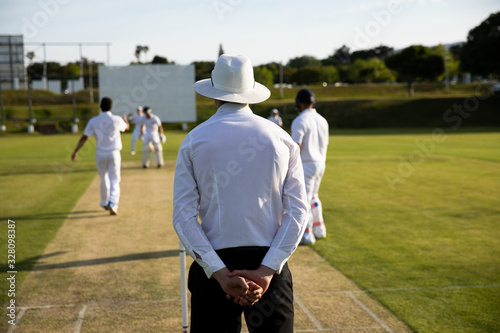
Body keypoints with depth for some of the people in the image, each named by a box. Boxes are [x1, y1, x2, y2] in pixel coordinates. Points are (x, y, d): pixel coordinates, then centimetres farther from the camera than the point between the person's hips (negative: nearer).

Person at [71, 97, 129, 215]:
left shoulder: (94, 121, -7)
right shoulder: (117, 120, -7)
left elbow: (84, 137, -10)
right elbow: (126, 127, 16)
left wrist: (75, 152, -6)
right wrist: (125, 120, 40)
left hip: (100, 154, 2)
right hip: (114, 154, -2)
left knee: (104, 180, 19)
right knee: (114, 181, 0)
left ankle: (104, 203, 34)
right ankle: (112, 203, -21)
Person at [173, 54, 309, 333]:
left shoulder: (193, 141, 1)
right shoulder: (282, 140, 3)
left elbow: (184, 217, -6)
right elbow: (298, 211, -5)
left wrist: (219, 273, -10)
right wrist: (267, 270, -10)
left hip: (214, 266, 0)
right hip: (269, 261, 1)